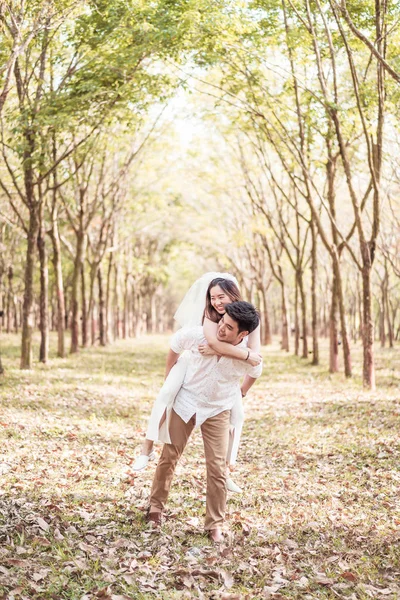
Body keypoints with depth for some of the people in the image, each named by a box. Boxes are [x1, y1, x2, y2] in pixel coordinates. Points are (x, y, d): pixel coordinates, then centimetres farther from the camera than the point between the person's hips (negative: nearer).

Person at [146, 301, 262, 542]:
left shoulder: (248, 357, -25)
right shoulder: (198, 335, -25)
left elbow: (255, 373, 3)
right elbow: (175, 344, -1)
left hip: (218, 410, -1)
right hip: (186, 402, 1)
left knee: (217, 468, -3)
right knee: (169, 457, 8)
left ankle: (215, 525, 13)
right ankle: (156, 506, 30)